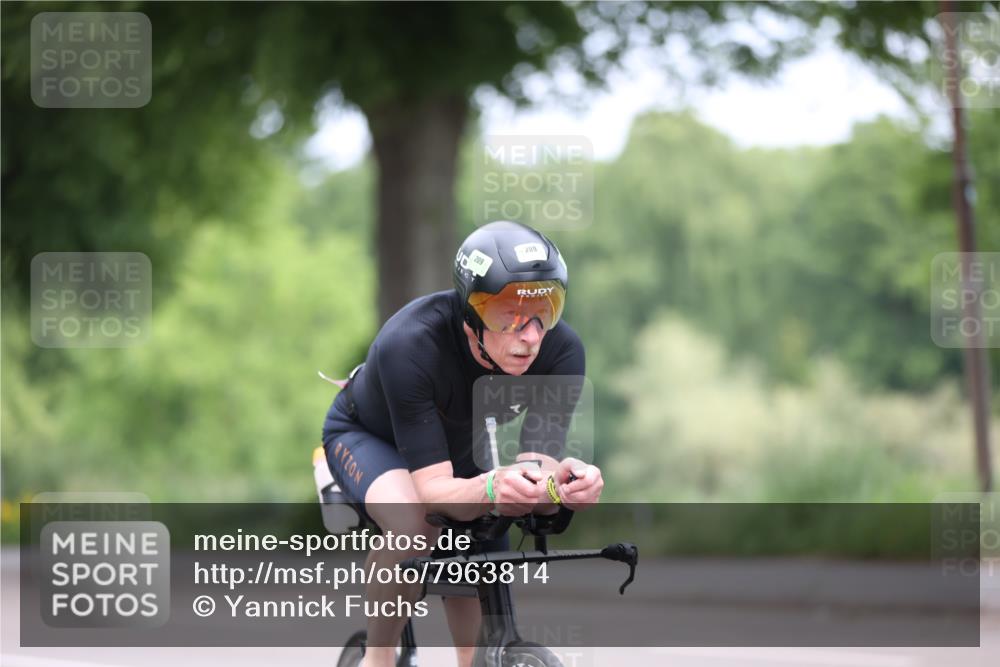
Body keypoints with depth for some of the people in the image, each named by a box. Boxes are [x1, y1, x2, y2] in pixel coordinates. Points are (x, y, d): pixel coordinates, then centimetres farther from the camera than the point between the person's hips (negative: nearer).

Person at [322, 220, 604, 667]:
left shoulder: (560, 350, -31)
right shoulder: (408, 345, -42)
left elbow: (536, 457, -32)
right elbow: (433, 490, -43)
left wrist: (565, 479, -56)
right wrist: (492, 488, -65)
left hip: (460, 444, 5)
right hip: (368, 435, -5)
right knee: (415, 527, -33)